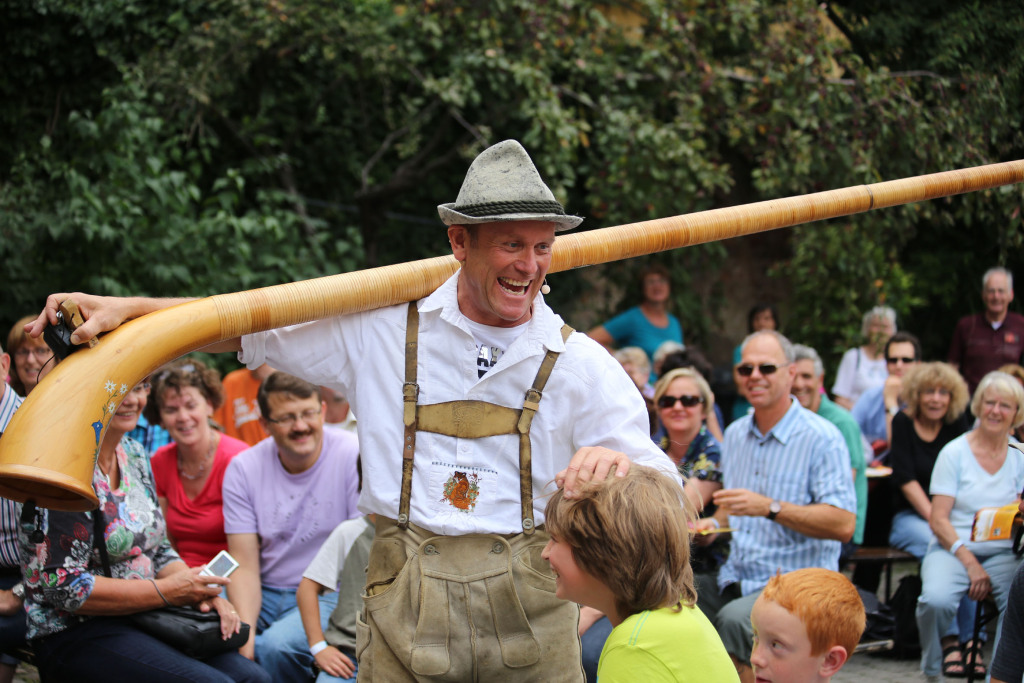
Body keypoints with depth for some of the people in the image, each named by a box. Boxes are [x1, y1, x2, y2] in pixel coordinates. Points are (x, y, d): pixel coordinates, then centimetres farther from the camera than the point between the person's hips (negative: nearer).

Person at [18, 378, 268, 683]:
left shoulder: (134, 455, 11)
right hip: (75, 636, -7)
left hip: (145, 621, 8)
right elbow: (63, 586, -19)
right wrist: (166, 591, -18)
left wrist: (200, 591, -3)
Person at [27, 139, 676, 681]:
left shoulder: (581, 363, 3)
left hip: (530, 606, 0)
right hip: (405, 593, 0)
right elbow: (249, 324, 12)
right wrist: (126, 309, 3)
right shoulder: (386, 327, 5)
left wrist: (617, 463, -25)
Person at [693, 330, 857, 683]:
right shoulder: (735, 434, 15)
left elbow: (843, 525, -18)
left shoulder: (822, 438, -9)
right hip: (737, 577, 7)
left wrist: (770, 508, -25)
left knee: (735, 618, -34)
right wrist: (714, 523, 7)